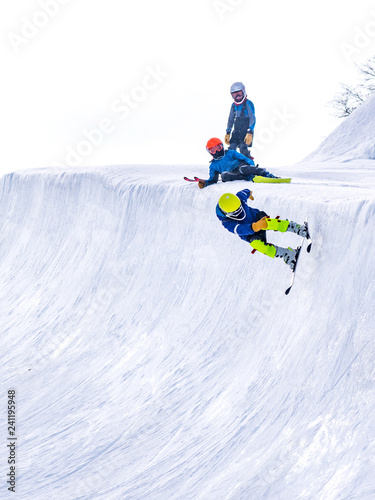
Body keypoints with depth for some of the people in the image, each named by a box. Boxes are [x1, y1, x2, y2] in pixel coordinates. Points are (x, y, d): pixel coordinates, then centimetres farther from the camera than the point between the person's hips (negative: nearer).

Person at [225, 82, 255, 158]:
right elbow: (231, 119, 21)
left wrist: (250, 133, -20)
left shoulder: (248, 103, -6)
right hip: (236, 132, 6)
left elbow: (252, 119, -11)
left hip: (246, 131, -6)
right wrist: (228, 133, 15)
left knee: (243, 148, -20)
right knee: (231, 148, -4)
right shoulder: (233, 105, 13)